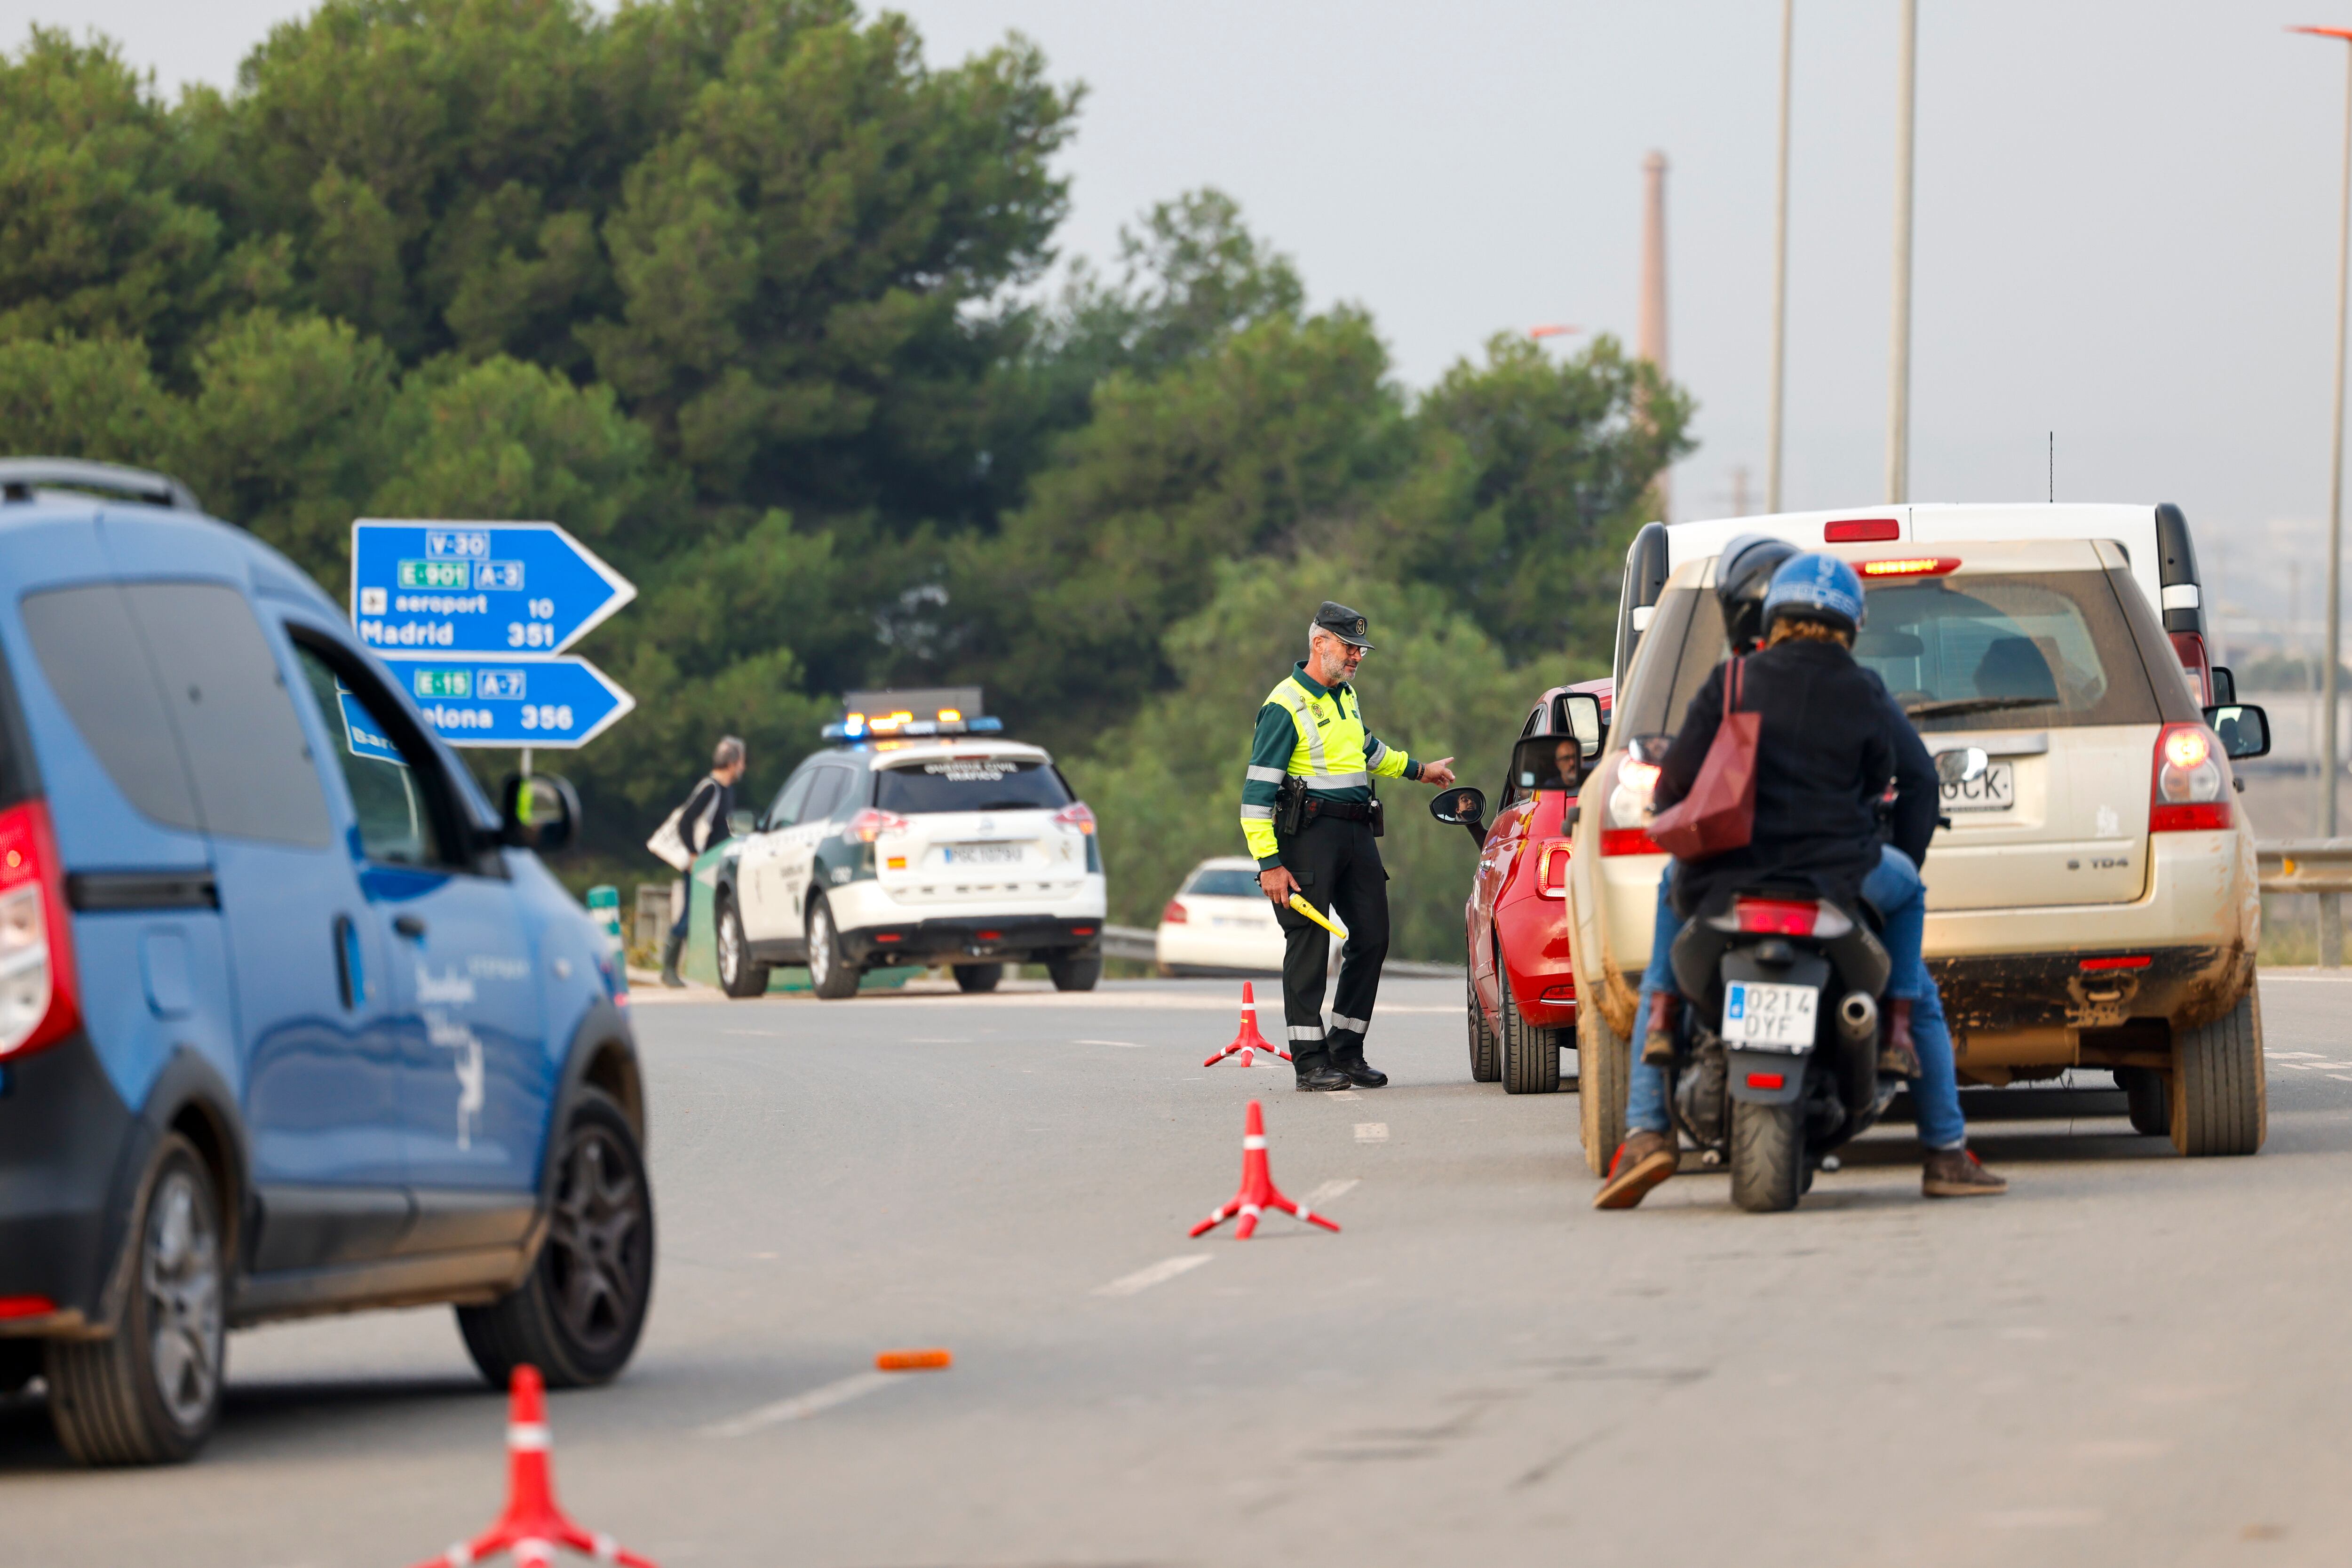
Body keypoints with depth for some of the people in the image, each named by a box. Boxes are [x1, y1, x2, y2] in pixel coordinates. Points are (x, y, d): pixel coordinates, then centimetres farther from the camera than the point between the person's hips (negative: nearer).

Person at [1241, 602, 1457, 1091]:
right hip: (1309, 831, -8)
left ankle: (1346, 1051, 15)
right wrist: (1269, 862, -19)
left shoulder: (1346, 696, 16)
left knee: (1372, 939, 5)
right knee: (1309, 945, -8)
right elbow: (1258, 790, -13)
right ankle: (1310, 1063, -7)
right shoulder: (1285, 707, -10)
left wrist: (1418, 770, 48)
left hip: (1357, 831, 8)